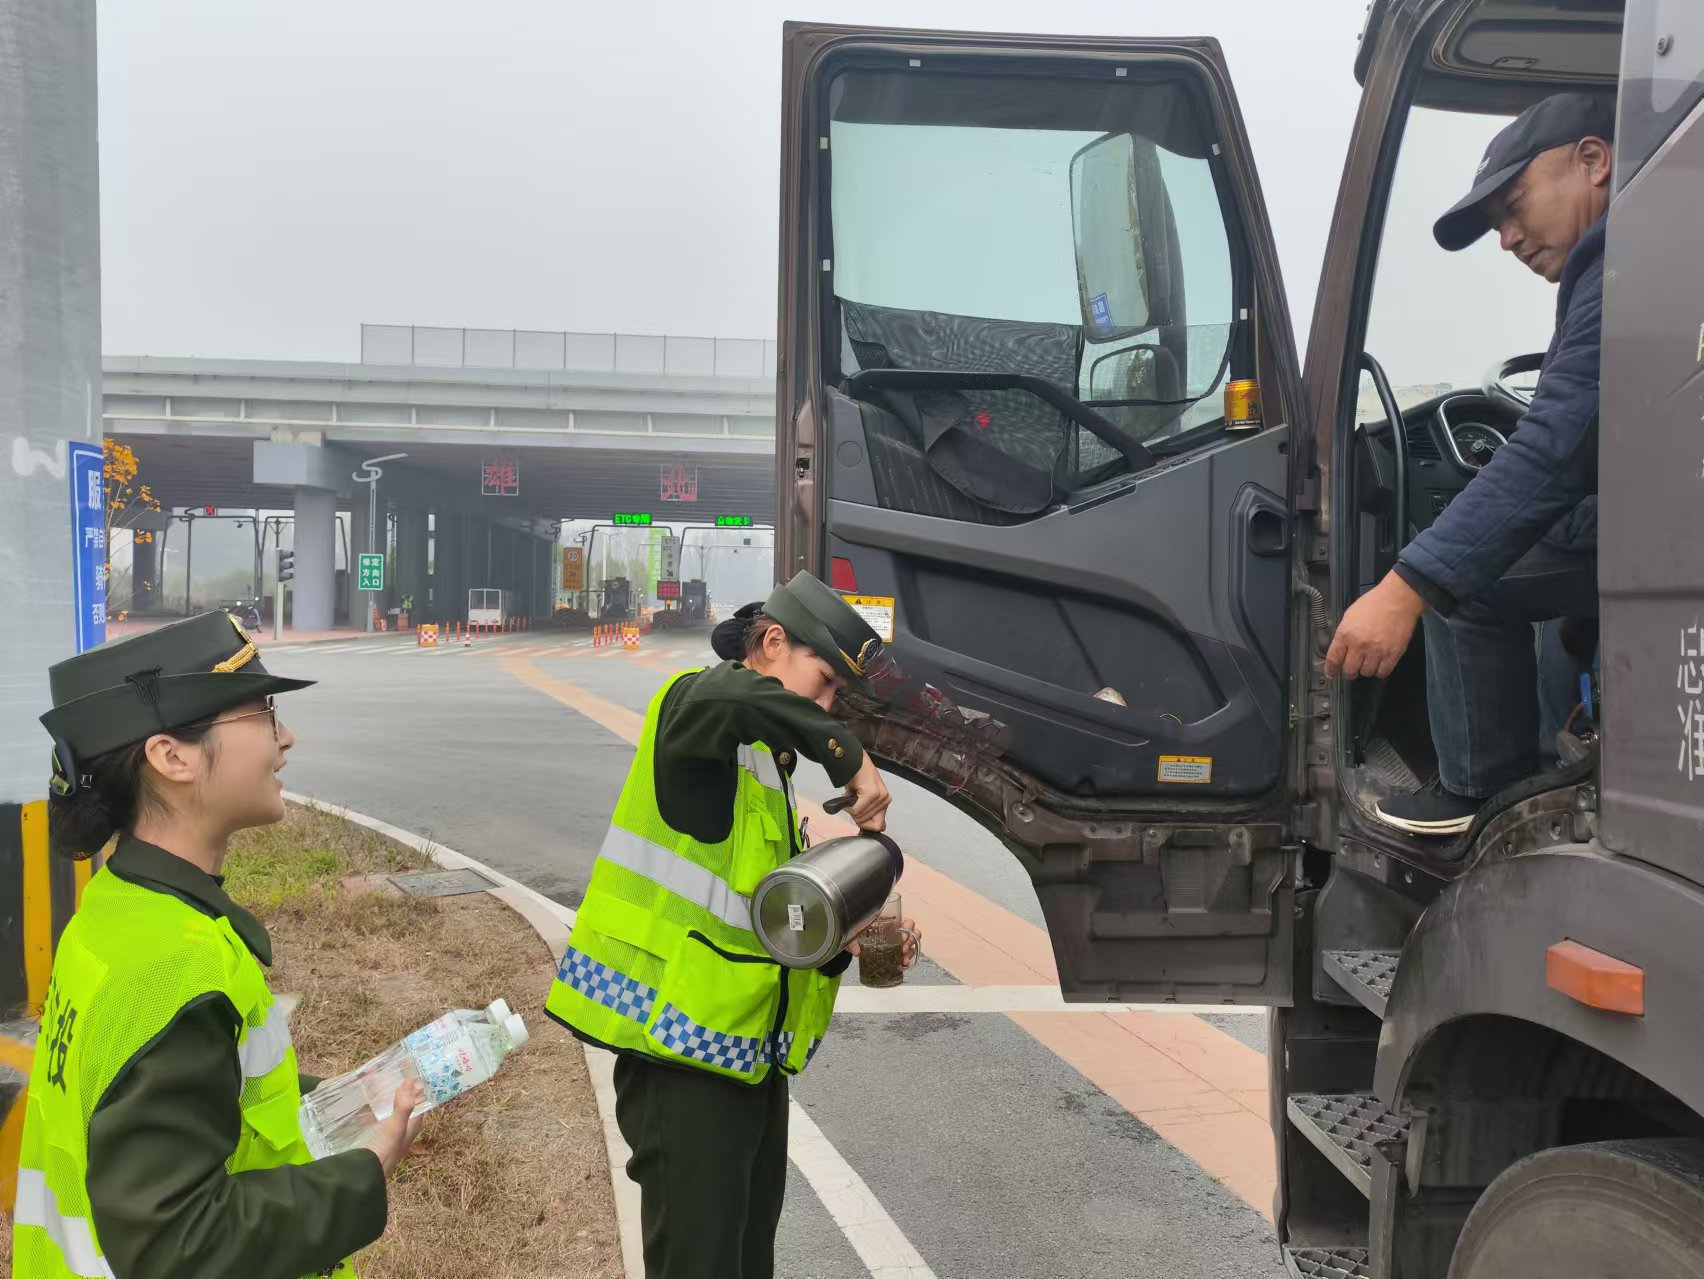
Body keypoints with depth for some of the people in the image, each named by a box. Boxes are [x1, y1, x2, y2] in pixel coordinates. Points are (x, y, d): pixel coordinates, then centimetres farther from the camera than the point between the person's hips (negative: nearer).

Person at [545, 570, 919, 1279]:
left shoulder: (764, 767, 17)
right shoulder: (692, 707, -10)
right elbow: (730, 698, -38)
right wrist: (849, 756, -27)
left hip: (749, 1054, 9)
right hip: (683, 1054, -9)